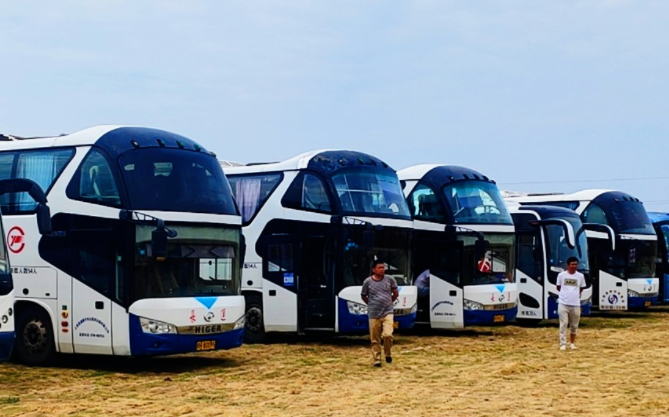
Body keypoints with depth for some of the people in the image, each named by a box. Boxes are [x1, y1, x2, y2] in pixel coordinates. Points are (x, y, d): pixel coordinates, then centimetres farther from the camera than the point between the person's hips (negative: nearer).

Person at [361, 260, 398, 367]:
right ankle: (377, 359, 15)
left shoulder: (390, 279, -1)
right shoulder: (368, 282, -4)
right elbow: (363, 296, 10)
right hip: (373, 314, 0)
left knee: (387, 335, -17)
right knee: (375, 339, 3)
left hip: (387, 312, 0)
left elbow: (395, 294, 12)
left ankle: (388, 354, 8)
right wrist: (372, 305, 9)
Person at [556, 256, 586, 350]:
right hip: (563, 304, -2)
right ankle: (563, 344, -4)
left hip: (575, 304, 2)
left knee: (574, 325, 10)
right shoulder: (561, 275, -1)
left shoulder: (580, 276, 2)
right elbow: (558, 288, 12)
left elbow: (581, 289, 15)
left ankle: (572, 343, 24)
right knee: (563, 324, -5)